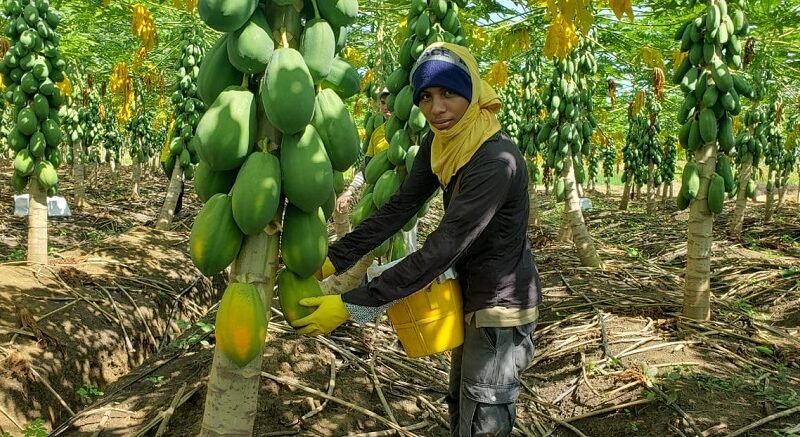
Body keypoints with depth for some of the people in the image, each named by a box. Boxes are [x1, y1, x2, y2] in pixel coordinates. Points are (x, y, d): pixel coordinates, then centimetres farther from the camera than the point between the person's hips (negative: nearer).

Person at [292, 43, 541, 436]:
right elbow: (399, 208, -4)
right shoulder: (438, 145, -3)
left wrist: (353, 305, -33)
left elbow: (440, 250, -34)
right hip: (472, 296, 8)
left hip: (502, 304, -8)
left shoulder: (497, 161, -30)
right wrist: (333, 258, -15)